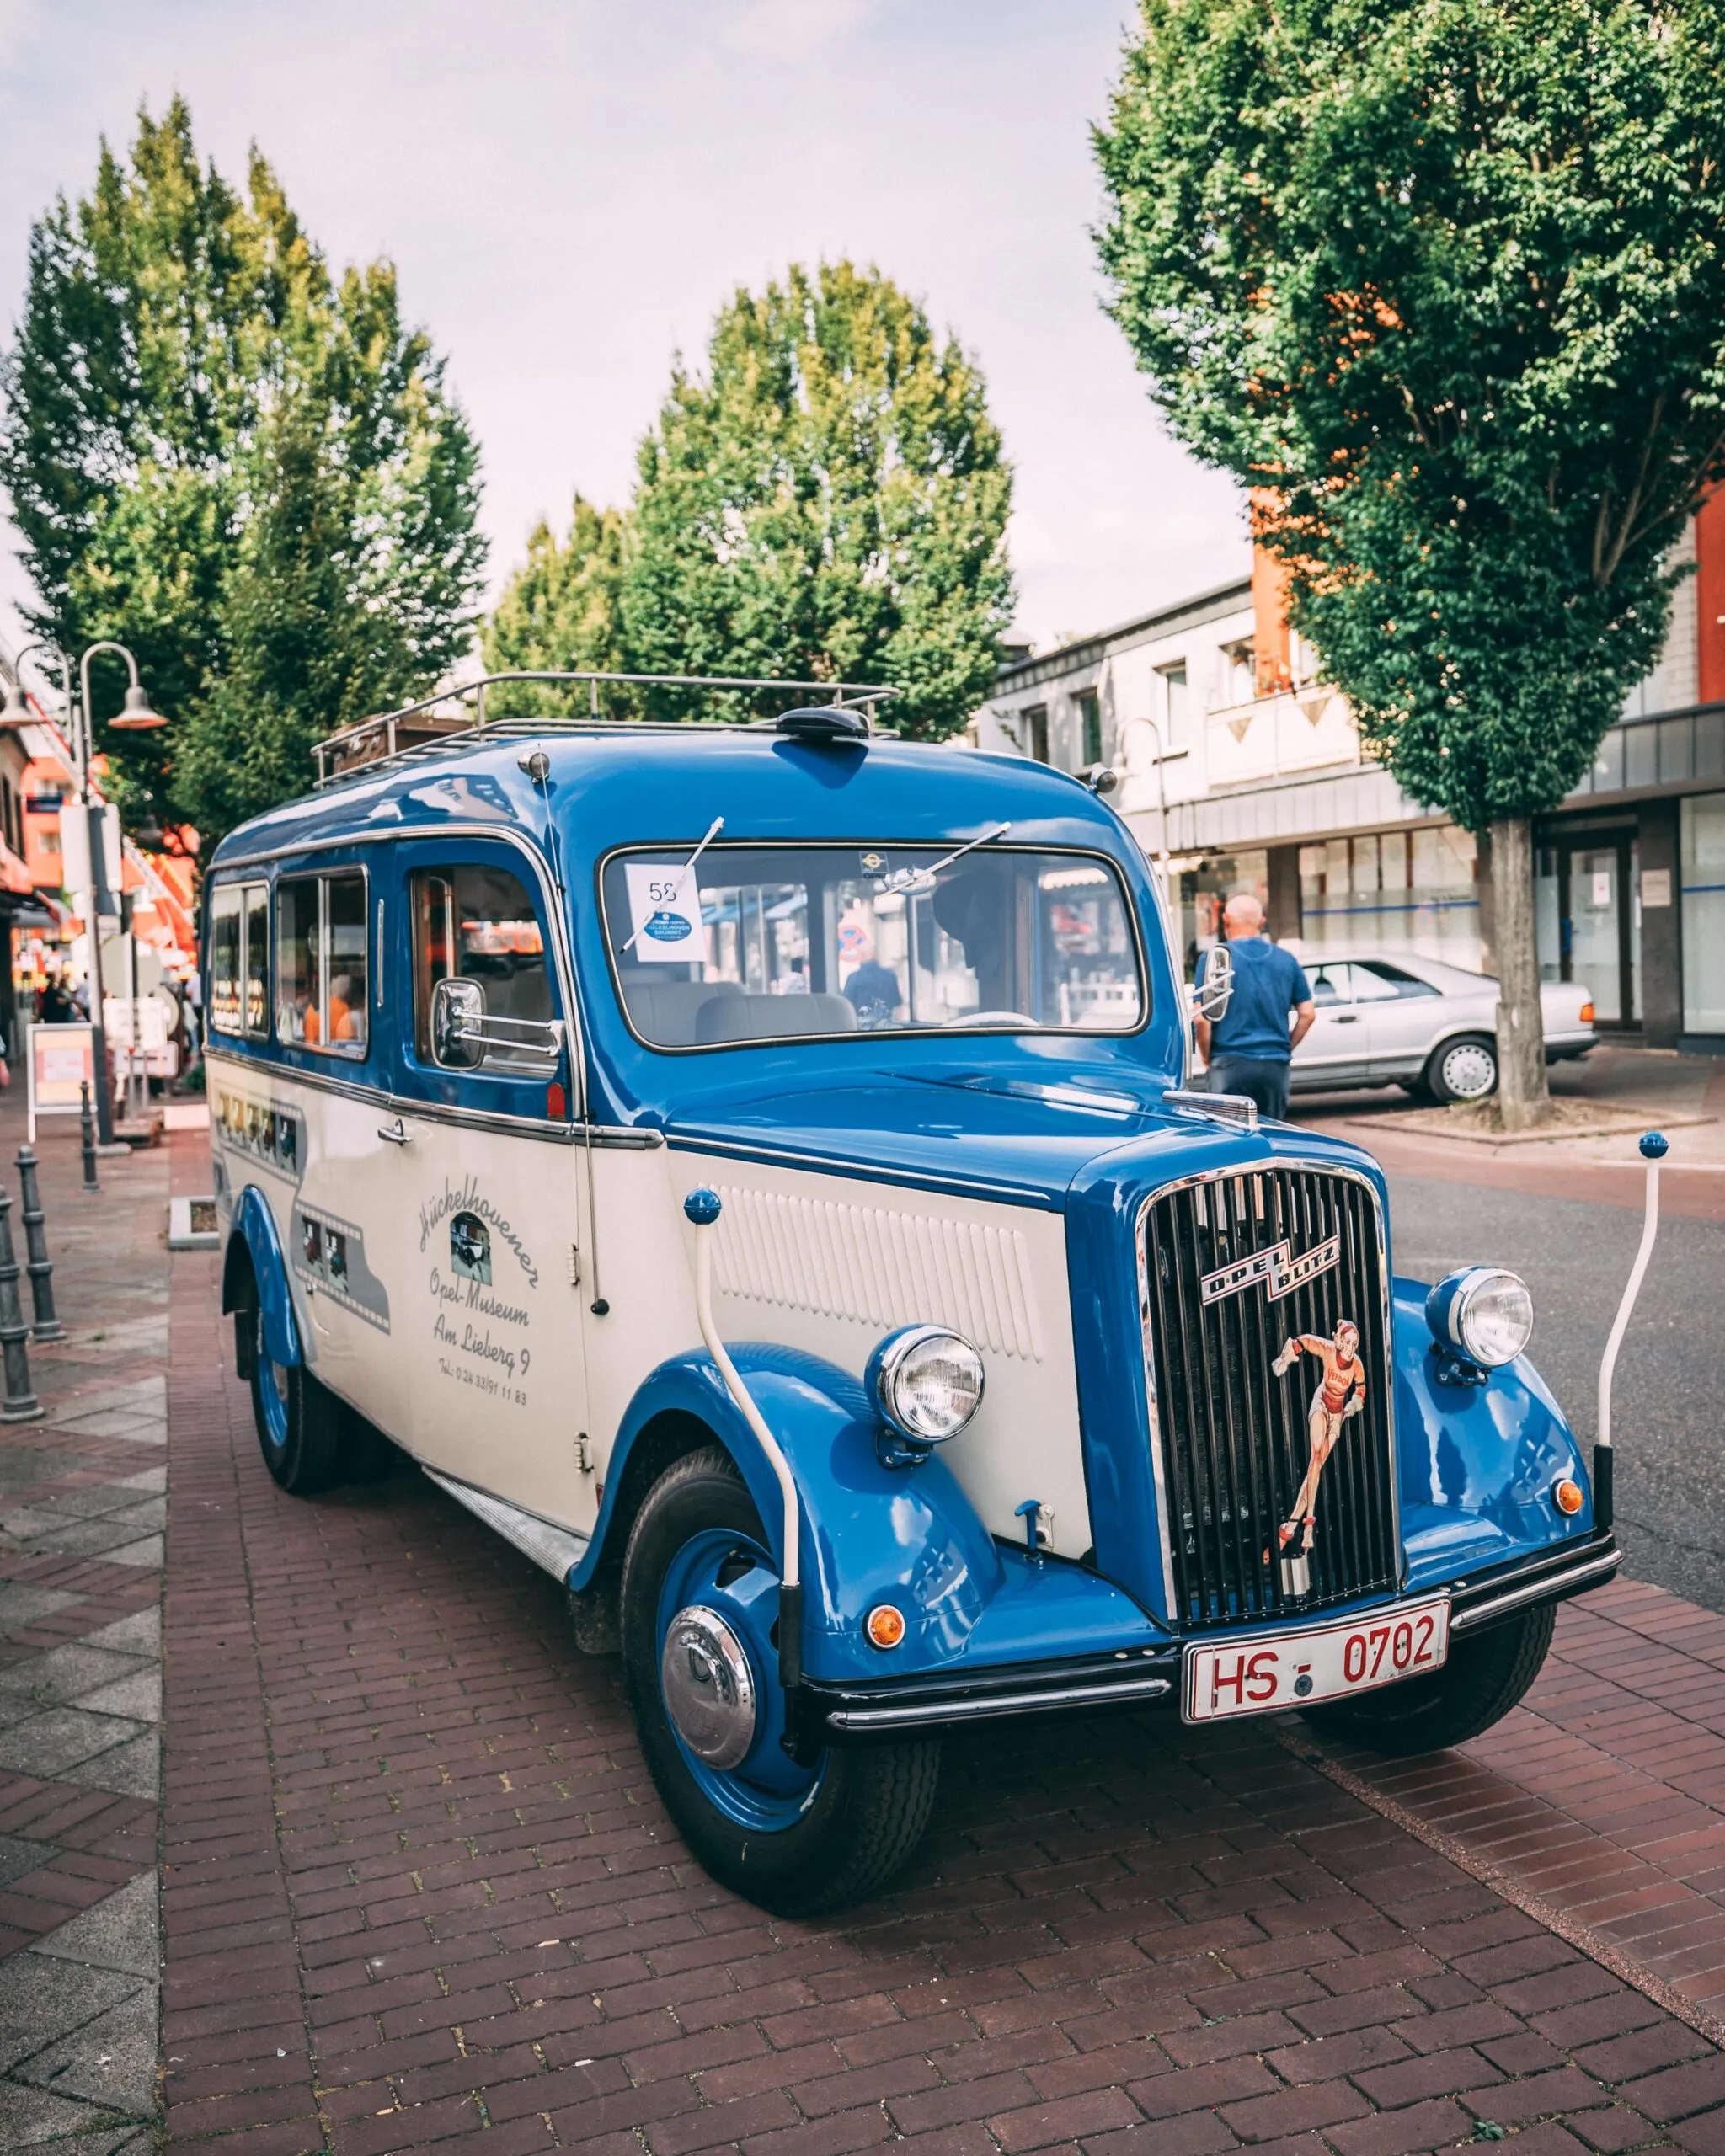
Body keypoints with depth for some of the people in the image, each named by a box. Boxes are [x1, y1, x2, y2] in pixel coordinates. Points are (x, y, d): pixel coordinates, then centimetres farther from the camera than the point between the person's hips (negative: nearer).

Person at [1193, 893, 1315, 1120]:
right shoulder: (1287, 960, 8)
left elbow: (1202, 1018, -9)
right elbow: (1307, 1013, 7)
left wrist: (1207, 1056, 4)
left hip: (1230, 1066, -3)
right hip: (1276, 1066, 4)